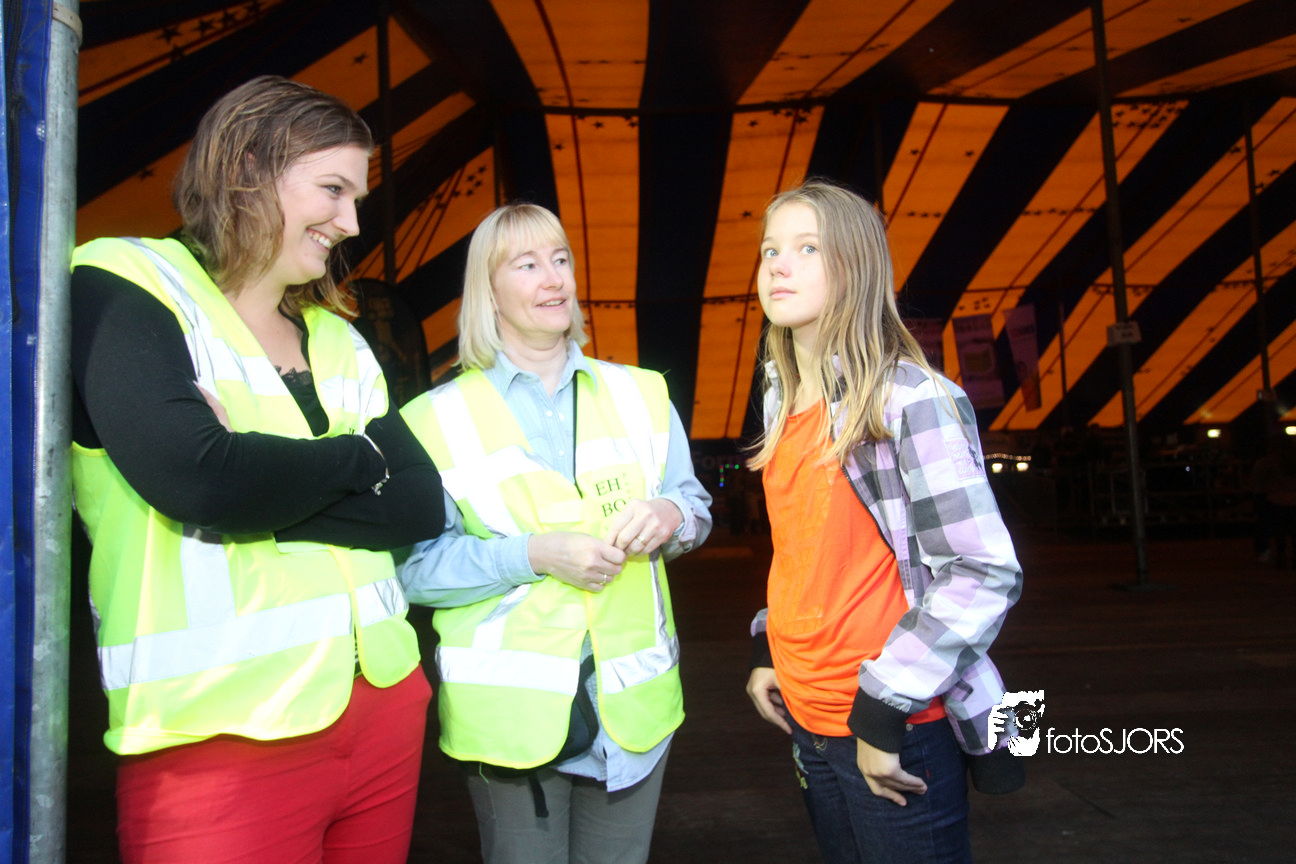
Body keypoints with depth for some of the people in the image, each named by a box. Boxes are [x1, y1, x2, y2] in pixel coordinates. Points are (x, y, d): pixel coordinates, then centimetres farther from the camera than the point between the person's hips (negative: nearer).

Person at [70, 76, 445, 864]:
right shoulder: (120, 290, -6)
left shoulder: (338, 340, 11)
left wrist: (260, 484, -14)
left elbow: (423, 503, -1)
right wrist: (359, 456, -7)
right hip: (224, 738, -6)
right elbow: (196, 477, -23)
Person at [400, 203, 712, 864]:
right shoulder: (439, 418, -3)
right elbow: (415, 566, -8)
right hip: (511, 710, -3)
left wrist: (670, 514, -11)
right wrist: (533, 554, -21)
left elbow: (696, 506, 13)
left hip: (633, 704, 3)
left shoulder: (639, 394, 8)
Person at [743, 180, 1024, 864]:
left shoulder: (910, 399, -16)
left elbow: (985, 573, -19)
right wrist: (767, 649, 10)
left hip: (897, 732, -7)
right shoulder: (782, 403, 6)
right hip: (807, 719, 7)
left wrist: (884, 710, -19)